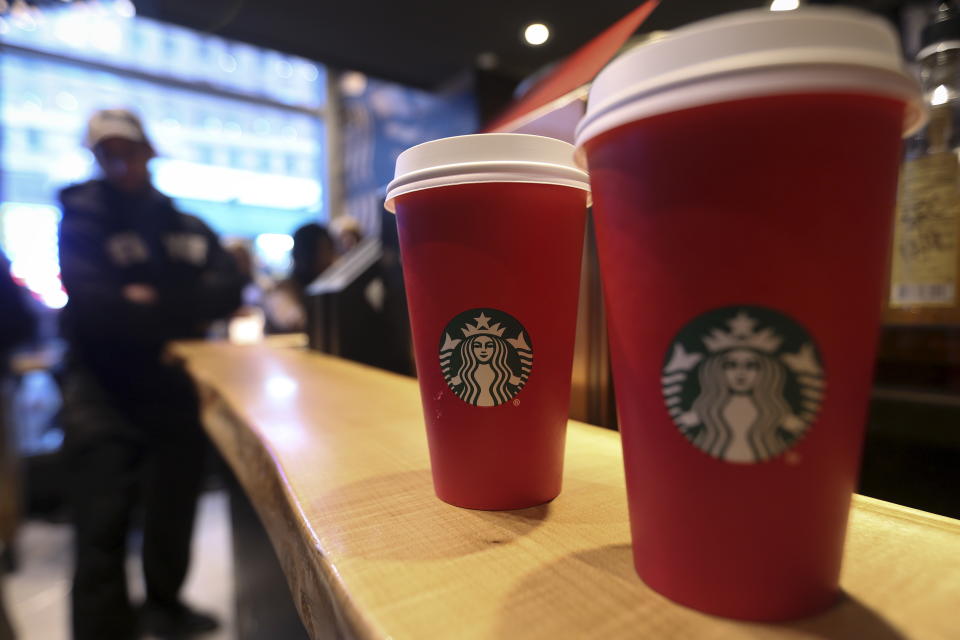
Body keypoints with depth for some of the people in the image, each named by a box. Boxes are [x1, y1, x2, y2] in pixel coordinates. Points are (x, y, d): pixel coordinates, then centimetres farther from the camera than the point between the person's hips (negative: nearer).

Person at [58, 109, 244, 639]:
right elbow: (93, 304, -17)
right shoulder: (82, 219, -1)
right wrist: (183, 314, -14)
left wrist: (154, 303, -15)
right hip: (103, 396, -4)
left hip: (174, 390, 4)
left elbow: (228, 291, -5)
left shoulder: (189, 228, 11)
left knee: (174, 514, 16)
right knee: (103, 530, -3)